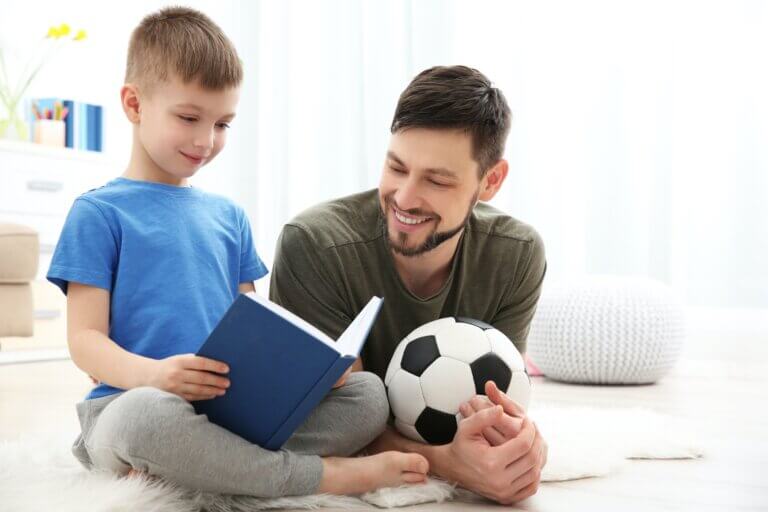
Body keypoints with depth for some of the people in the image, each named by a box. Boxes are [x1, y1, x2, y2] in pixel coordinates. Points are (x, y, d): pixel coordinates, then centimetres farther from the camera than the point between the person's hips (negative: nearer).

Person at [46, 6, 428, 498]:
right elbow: (85, 338, -5)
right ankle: (326, 475, -23)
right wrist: (152, 374, -27)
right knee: (147, 413, -41)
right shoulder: (97, 213, 2)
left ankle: (170, 463, -26)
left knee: (368, 392, -13)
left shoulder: (230, 216, 19)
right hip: (131, 400, -5)